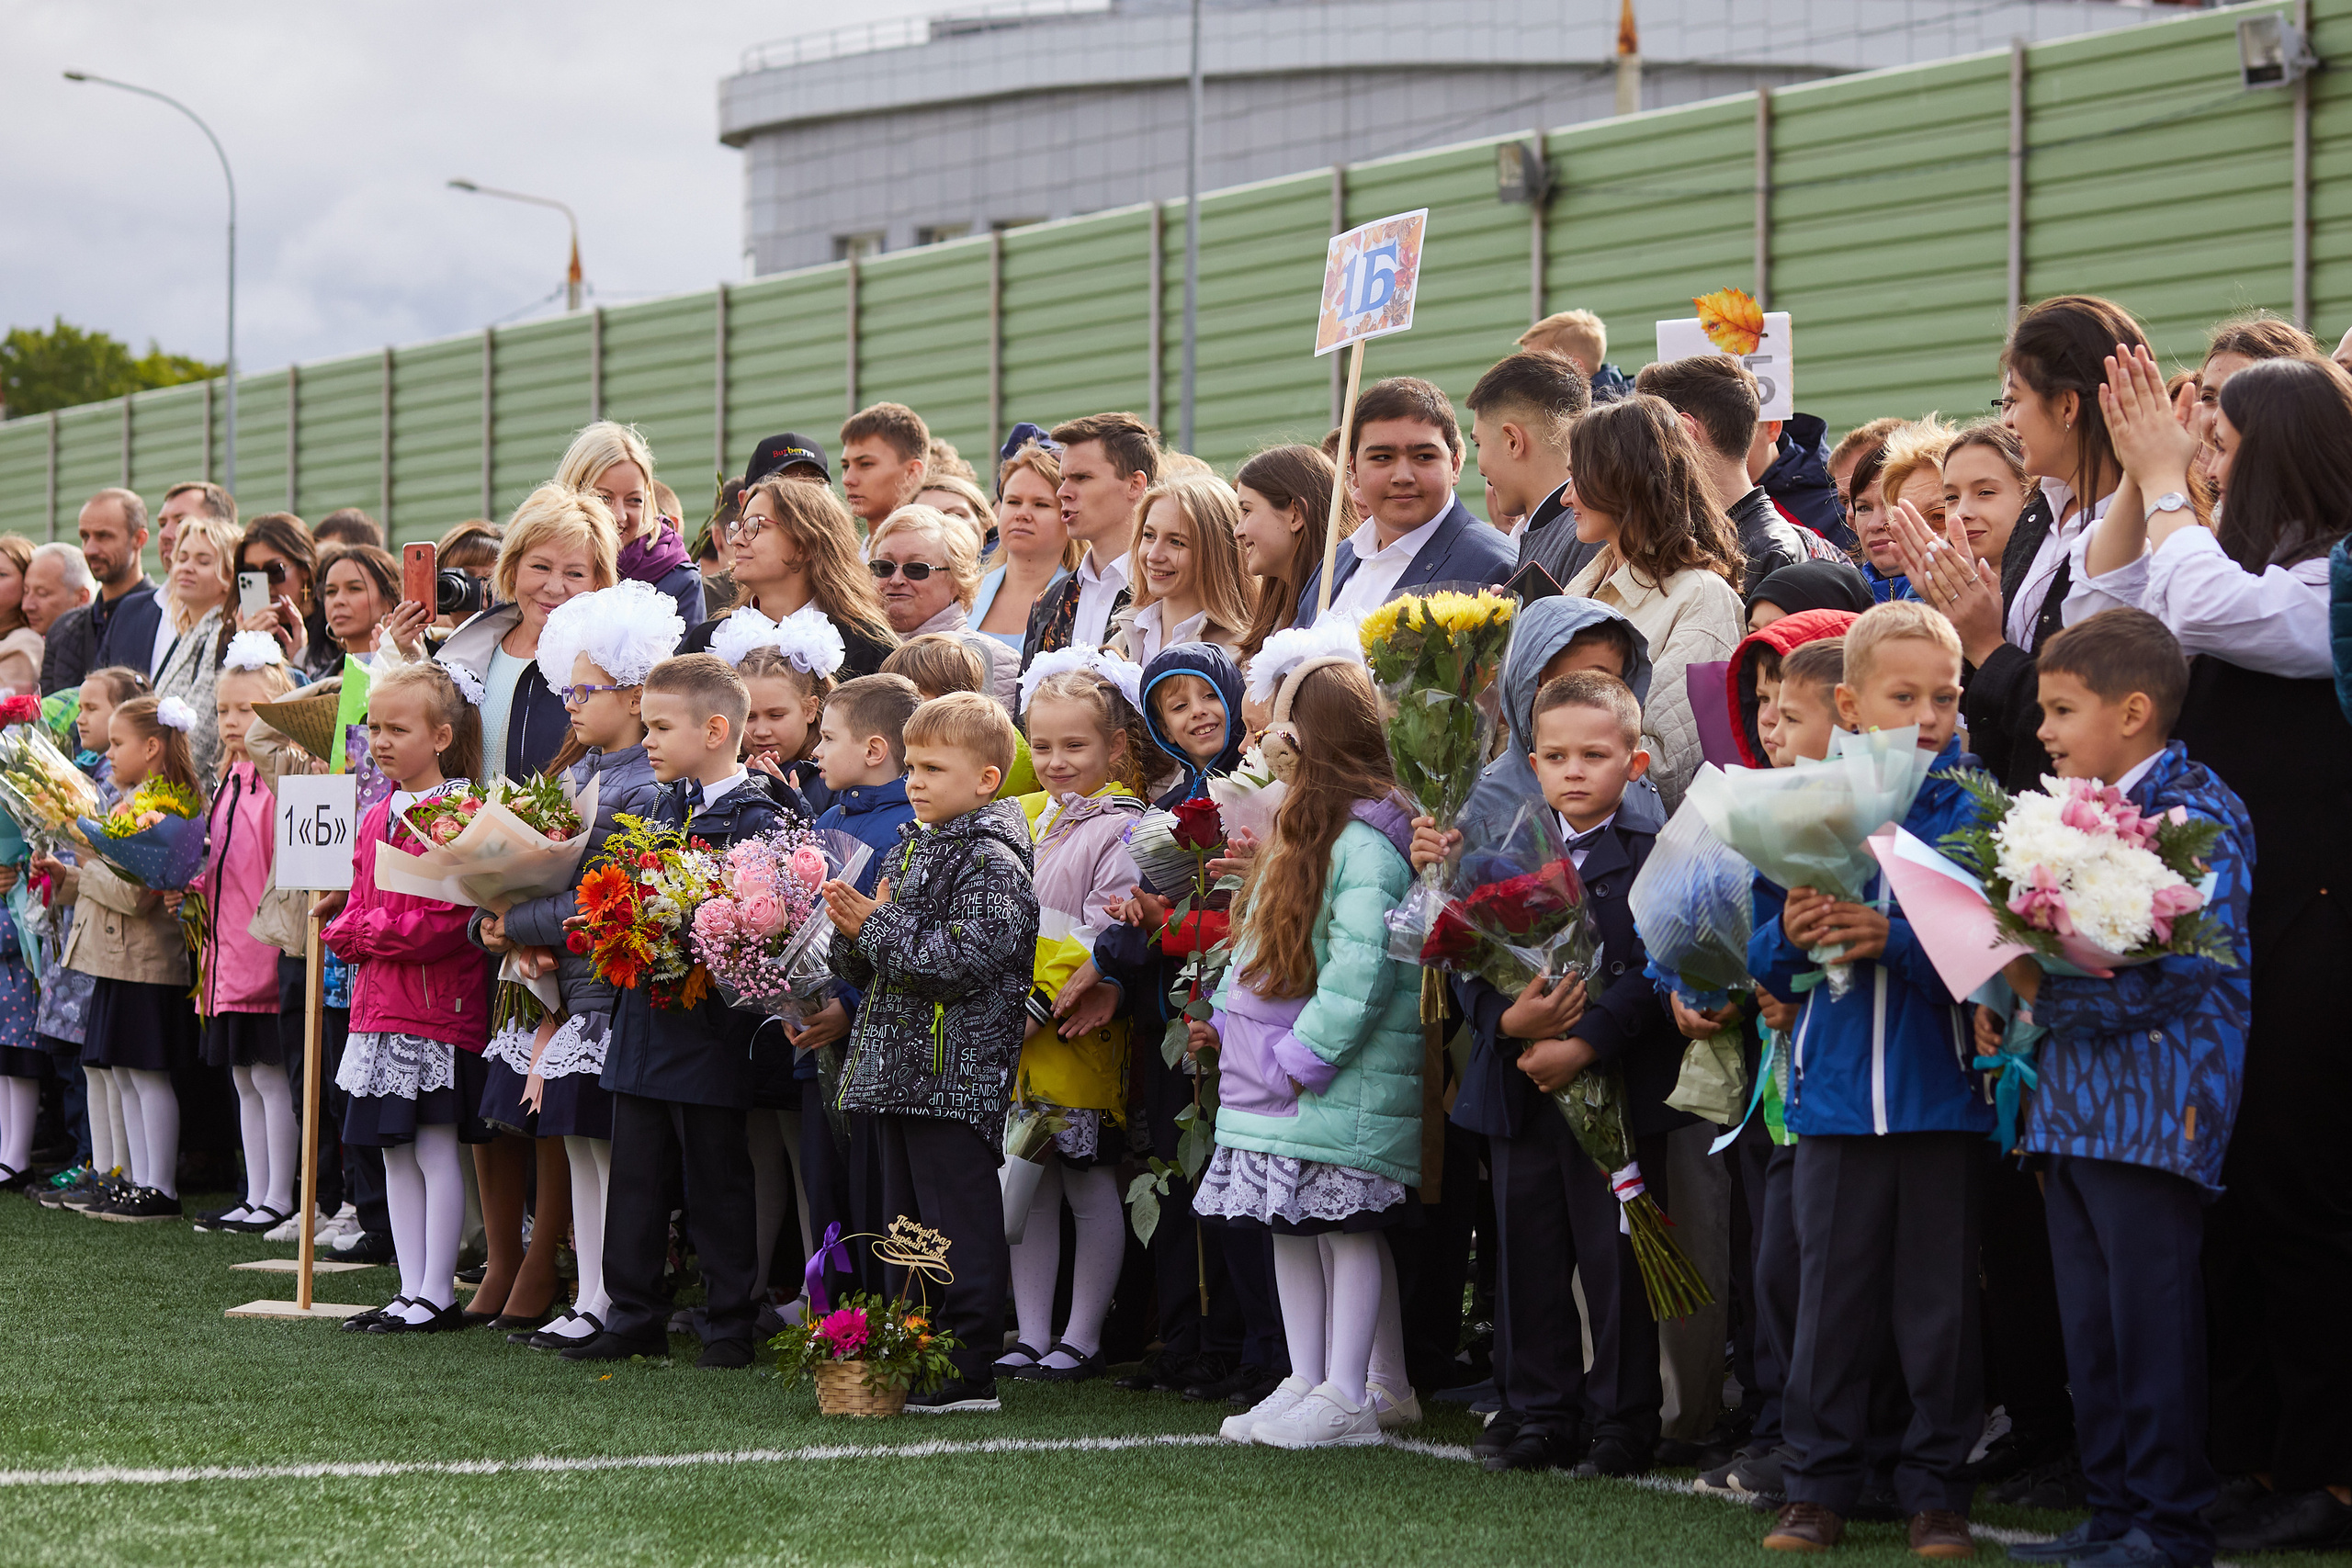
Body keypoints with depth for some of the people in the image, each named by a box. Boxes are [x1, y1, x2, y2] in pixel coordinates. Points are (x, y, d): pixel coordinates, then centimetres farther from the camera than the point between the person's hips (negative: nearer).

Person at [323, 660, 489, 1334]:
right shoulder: (376, 818, 14)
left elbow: (448, 922, -19)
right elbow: (357, 903, 19)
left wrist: (366, 930, -11)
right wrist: (345, 929, -2)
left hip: (439, 1006, -8)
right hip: (379, 1006, 8)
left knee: (436, 1148, -3)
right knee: (395, 1152, 11)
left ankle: (438, 1295, 3)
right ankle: (411, 1290, 17)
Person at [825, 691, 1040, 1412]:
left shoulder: (991, 861, -11)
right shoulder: (909, 851, 17)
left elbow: (961, 961, -23)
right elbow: (869, 969, 22)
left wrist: (876, 926, -14)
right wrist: (852, 933, 0)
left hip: (957, 1074, -9)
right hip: (900, 1070, 9)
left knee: (959, 1228, -6)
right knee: (906, 1221, 13)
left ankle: (967, 1372, -3)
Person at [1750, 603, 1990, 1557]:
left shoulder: (1973, 814, -2)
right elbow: (1765, 969, 10)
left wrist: (1895, 941, -22)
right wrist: (1789, 935, -11)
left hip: (1941, 1093, -2)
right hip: (1835, 1093, 2)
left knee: (1940, 1299, 4)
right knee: (1830, 1295, 7)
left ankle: (1936, 1487, 15)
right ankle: (1818, 1486, 16)